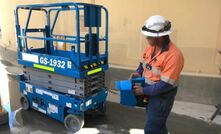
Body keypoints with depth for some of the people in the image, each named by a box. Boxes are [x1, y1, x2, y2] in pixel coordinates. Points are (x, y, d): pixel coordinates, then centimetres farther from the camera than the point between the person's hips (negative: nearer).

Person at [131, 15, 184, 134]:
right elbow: (143, 63, 15)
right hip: (150, 92, 8)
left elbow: (166, 84, -27)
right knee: (157, 124, 26)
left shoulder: (174, 55, -28)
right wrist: (138, 73, -5)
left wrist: (144, 91, -20)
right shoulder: (151, 47, -3)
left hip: (162, 97, -7)